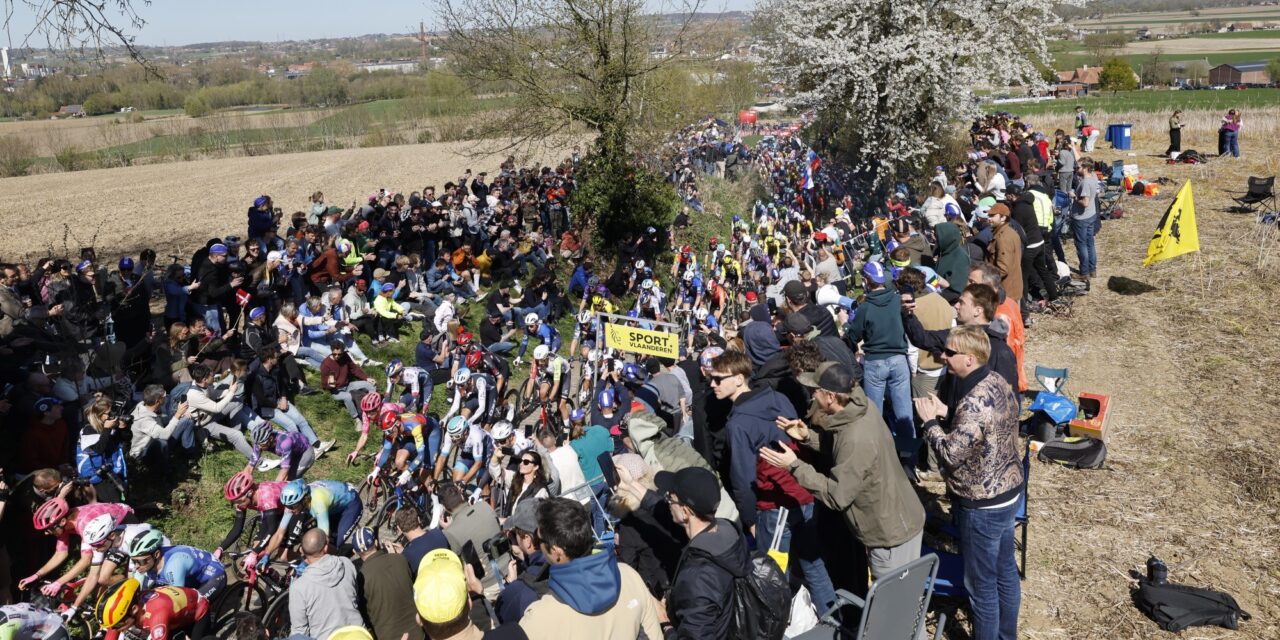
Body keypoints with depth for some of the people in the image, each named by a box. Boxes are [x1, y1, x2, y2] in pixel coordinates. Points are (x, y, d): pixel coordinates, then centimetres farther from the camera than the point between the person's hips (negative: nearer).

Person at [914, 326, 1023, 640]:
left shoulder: (974, 401, -30)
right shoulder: (997, 382, 0)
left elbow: (951, 453, -26)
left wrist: (930, 421, -13)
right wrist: (946, 412, 3)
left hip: (982, 505, -10)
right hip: (1008, 492, 10)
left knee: (981, 584, 7)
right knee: (1005, 571, 23)